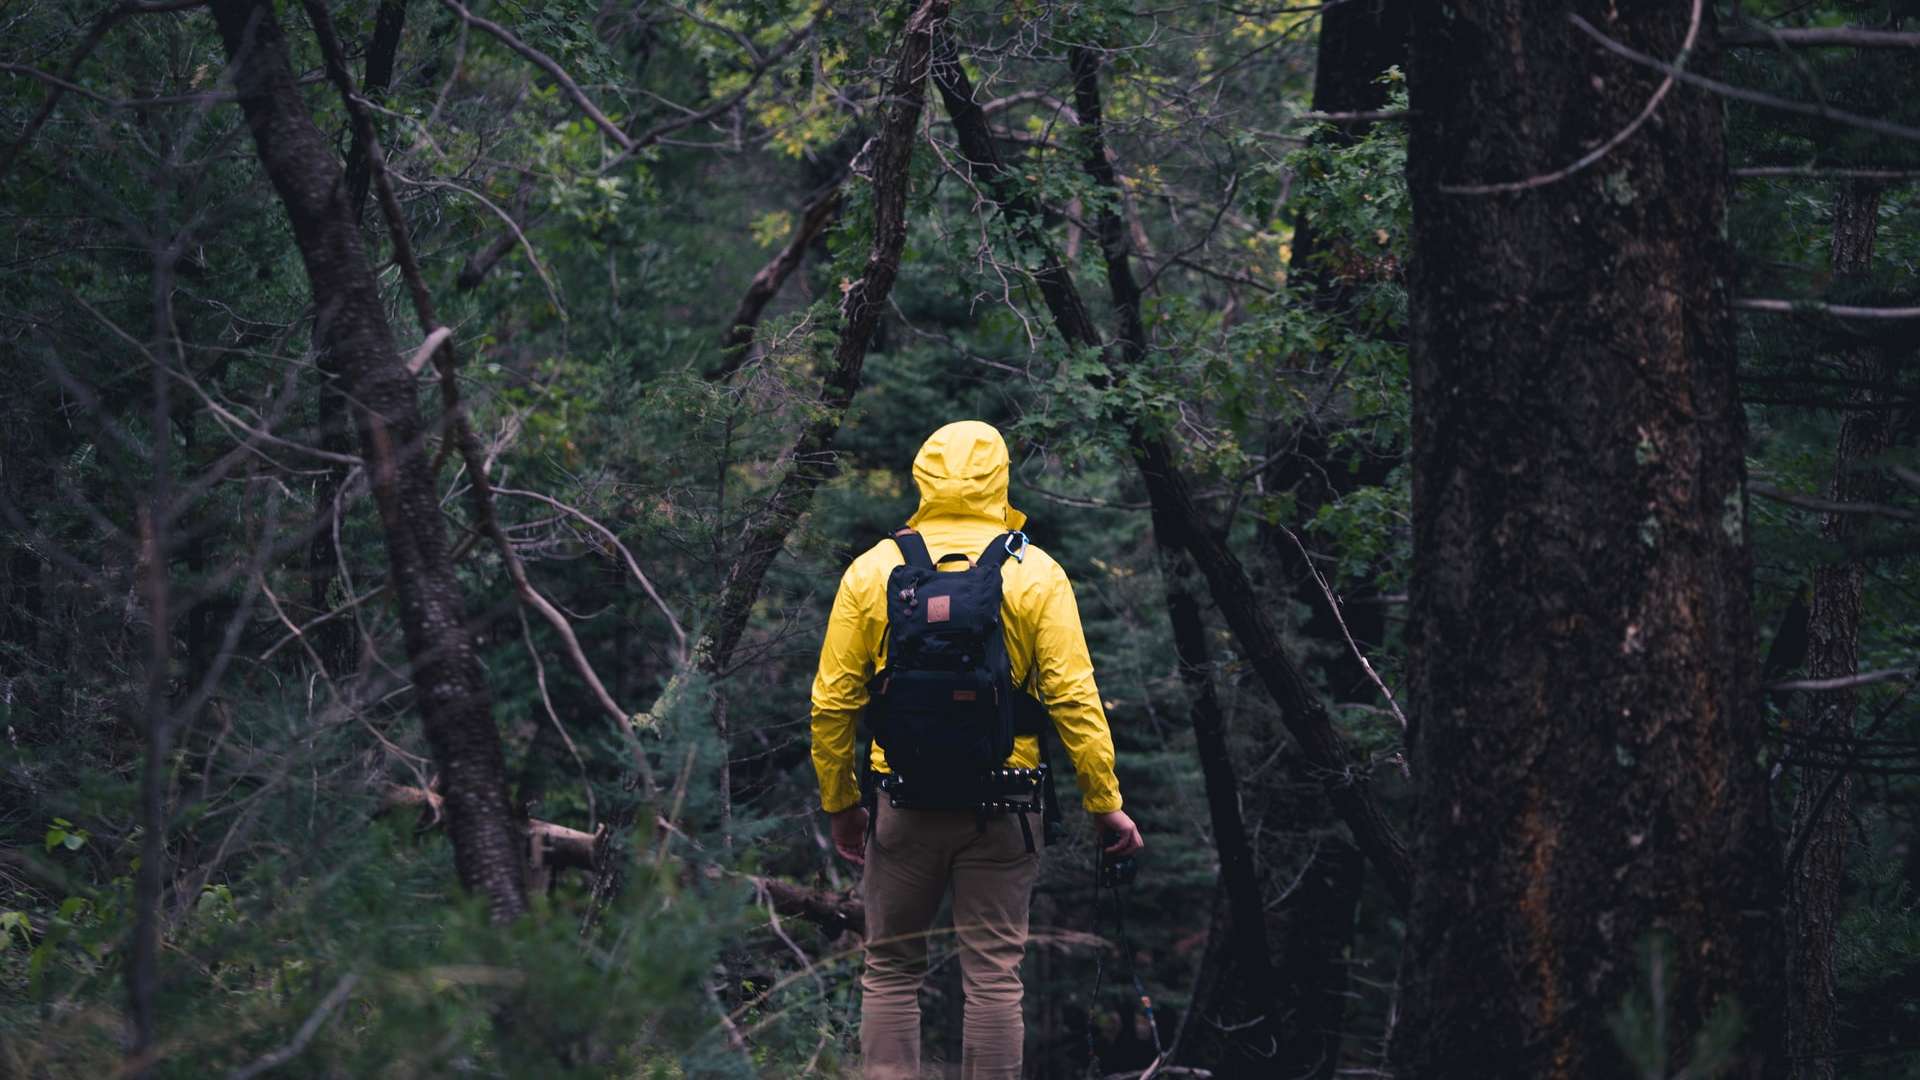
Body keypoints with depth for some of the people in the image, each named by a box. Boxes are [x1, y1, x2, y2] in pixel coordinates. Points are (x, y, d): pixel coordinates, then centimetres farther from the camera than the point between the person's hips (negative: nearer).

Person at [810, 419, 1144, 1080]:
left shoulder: (871, 571, 0)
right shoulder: (1036, 574, -4)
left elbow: (832, 702, 1)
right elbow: (1074, 699, -8)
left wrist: (839, 803, 13)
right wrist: (1105, 802, -2)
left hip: (902, 802, 1)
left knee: (890, 970, 10)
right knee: (994, 971, 4)